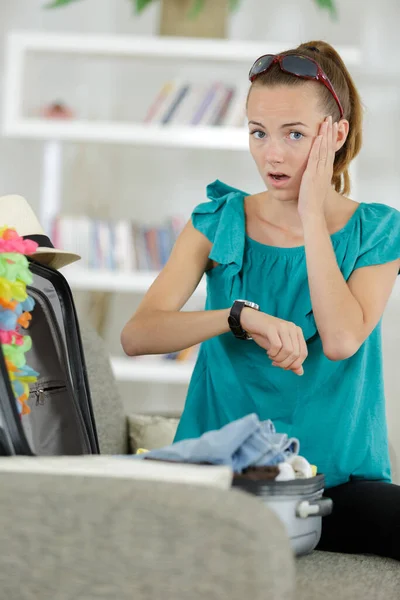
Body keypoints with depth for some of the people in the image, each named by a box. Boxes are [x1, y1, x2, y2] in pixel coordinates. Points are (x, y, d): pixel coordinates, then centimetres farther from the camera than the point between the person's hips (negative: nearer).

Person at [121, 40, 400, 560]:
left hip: (338, 475, 0)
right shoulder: (220, 220, 5)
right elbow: (136, 335, -8)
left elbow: (342, 340, -15)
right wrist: (242, 316, -24)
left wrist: (312, 213, -9)